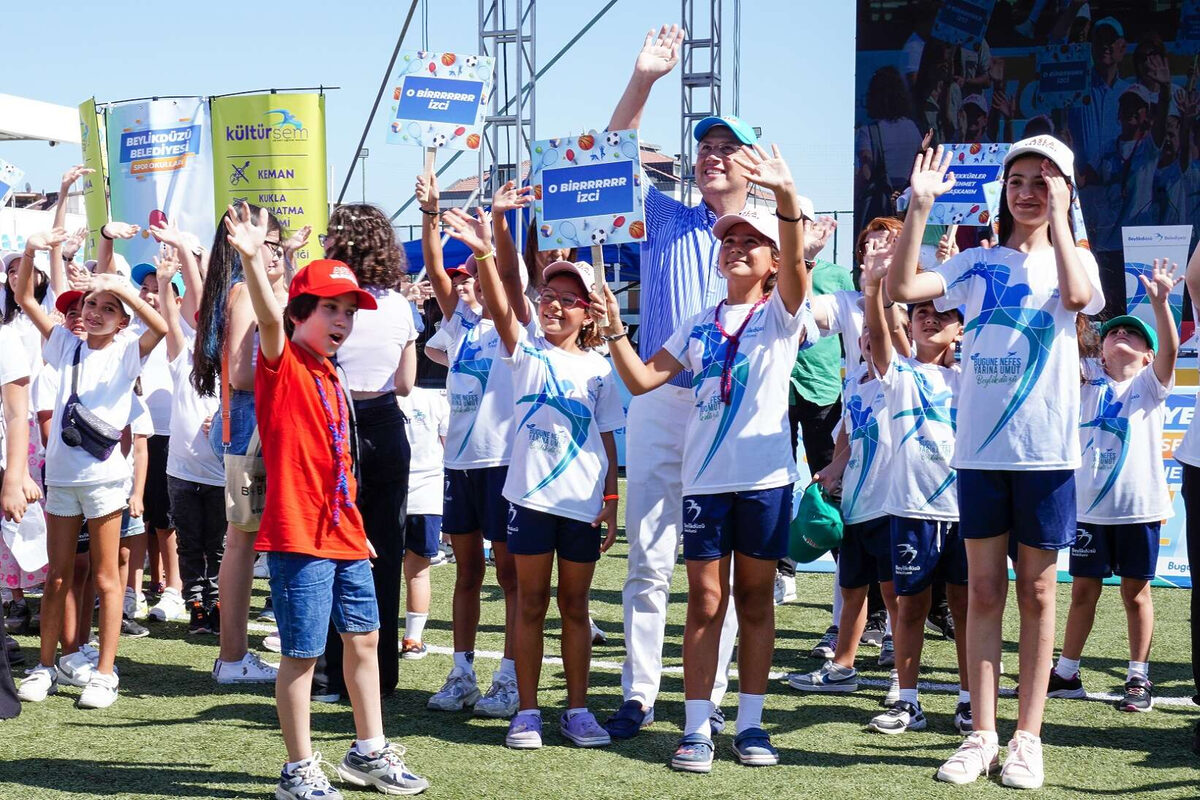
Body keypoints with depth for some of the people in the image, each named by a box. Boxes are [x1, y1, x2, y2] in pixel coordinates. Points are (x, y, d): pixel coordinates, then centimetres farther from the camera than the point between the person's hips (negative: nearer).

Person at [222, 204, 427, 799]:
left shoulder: (331, 379, 14)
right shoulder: (282, 365, -7)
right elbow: (268, 318, -29)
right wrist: (251, 259, -46)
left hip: (343, 536, 8)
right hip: (298, 536, -8)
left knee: (364, 637, 16)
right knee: (302, 653, -2)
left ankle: (368, 752, 31)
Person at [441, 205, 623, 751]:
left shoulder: (599, 369, 7)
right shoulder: (526, 352, 2)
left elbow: (607, 440, 10)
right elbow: (499, 306, -16)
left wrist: (611, 500, 2)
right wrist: (484, 254, -32)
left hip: (583, 502, 1)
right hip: (530, 496, -1)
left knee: (575, 605, 10)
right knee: (531, 604, 5)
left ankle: (577, 710, 18)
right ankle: (527, 711, 12)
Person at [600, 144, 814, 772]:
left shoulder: (781, 313, 3)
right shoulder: (698, 326, 14)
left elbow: (795, 264, -19)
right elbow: (641, 379, 10)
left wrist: (787, 198, -36)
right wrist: (614, 329, -6)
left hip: (764, 475, -2)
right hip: (704, 477, 3)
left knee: (756, 600, 5)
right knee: (705, 602, 2)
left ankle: (750, 722, 13)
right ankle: (697, 727, 4)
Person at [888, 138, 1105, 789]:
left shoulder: (1073, 259, 5)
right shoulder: (976, 263, 9)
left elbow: (1078, 297, -20)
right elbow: (902, 288, -6)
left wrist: (1057, 216, -14)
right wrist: (920, 207, -12)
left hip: (1045, 449, -2)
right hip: (979, 448, 2)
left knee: (1036, 592, 5)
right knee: (983, 590, 5)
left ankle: (1027, 737, 11)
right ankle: (981, 734, 12)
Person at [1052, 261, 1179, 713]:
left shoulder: (1150, 384, 2)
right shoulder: (1087, 385, 8)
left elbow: (1170, 349, -16)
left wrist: (1159, 303, -32)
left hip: (1139, 506, -2)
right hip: (1089, 505, 2)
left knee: (1136, 592, 6)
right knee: (1083, 589, 9)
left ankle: (1139, 678, 15)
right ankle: (1066, 674, 18)